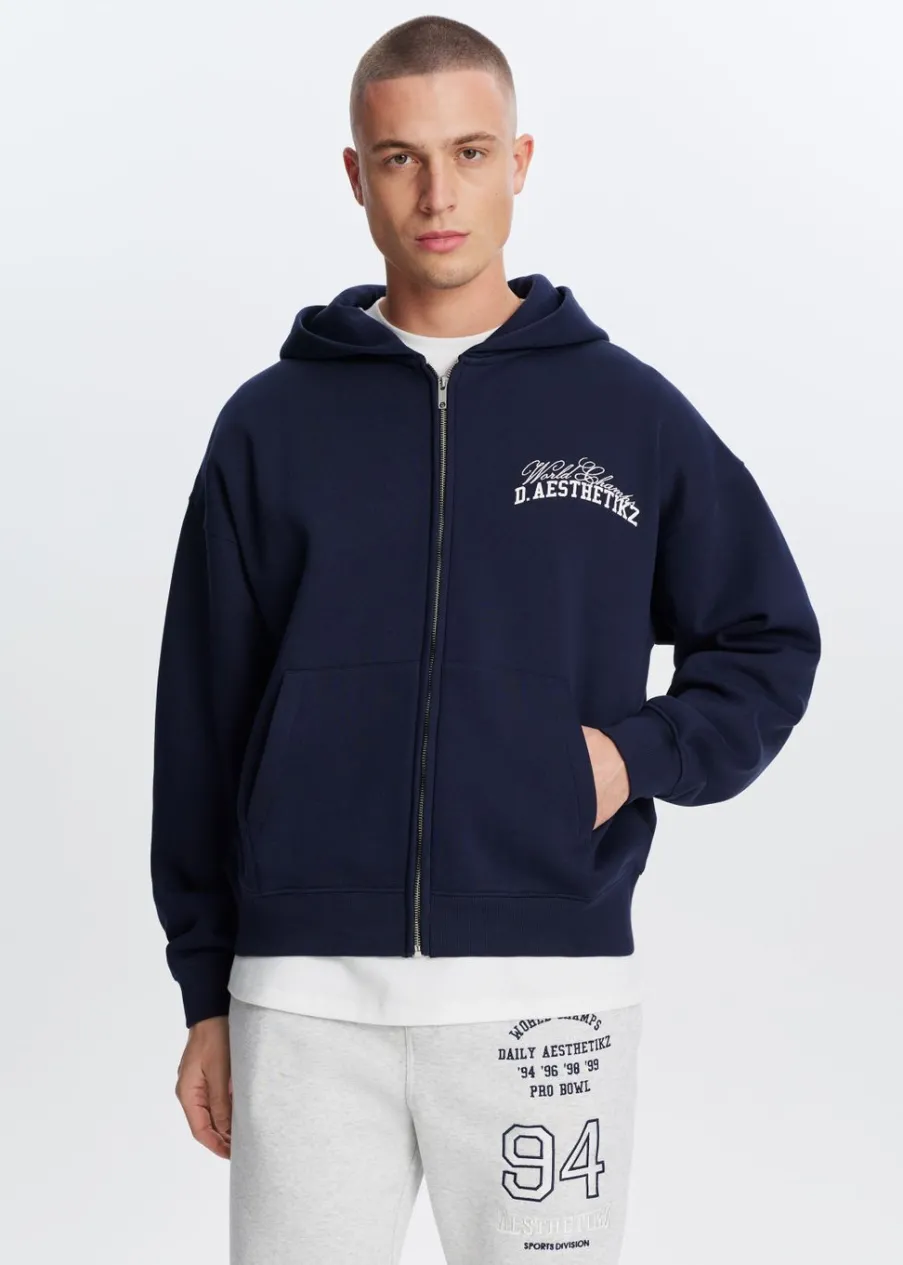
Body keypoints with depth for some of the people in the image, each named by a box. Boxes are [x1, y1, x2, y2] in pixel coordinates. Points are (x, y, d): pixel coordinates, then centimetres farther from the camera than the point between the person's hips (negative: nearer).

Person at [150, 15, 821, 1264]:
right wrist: (205, 991, 7)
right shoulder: (272, 423, 5)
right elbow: (202, 722, 8)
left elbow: (769, 643, 13)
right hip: (307, 999, 0)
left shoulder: (631, 412, 5)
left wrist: (641, 756, -6)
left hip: (551, 987, 0)